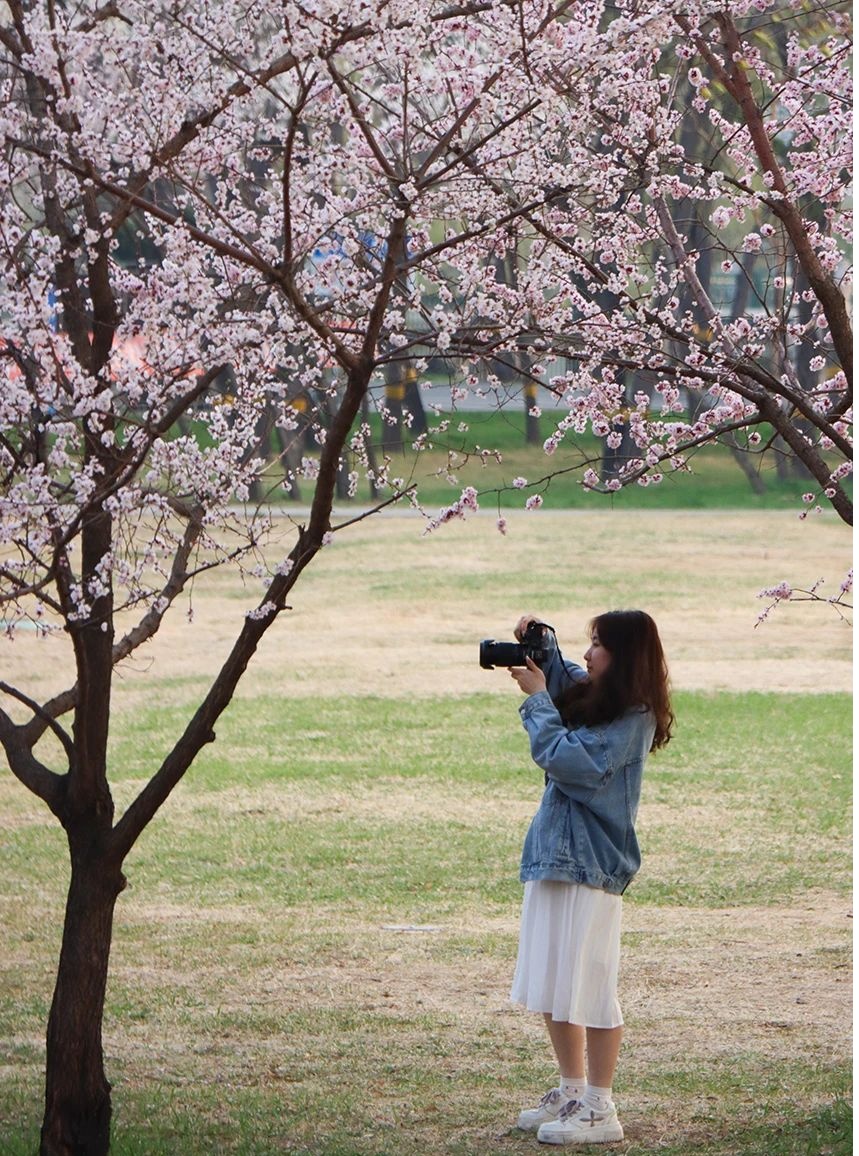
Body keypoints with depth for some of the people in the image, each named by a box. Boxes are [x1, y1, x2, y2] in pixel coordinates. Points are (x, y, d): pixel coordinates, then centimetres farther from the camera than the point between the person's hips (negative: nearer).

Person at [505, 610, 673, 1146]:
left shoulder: (632, 719, -14)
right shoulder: (587, 695, 10)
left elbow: (569, 760, -23)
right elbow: (563, 677, 32)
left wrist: (538, 696, -12)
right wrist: (543, 643, 12)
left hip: (591, 861, -9)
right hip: (553, 855, 9)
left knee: (588, 988, -5)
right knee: (553, 989, 15)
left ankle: (600, 1110, 2)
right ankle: (572, 1092, 26)